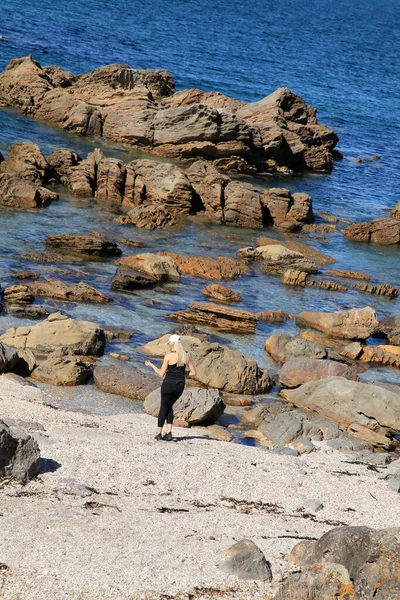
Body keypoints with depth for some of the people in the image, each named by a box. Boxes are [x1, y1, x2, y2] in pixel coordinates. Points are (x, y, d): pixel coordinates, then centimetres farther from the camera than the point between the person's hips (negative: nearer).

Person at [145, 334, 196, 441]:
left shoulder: (168, 356, -11)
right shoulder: (186, 356, 2)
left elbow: (161, 373, -6)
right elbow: (193, 372, 5)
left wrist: (151, 365, 7)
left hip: (168, 384, -4)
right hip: (180, 385, 4)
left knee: (163, 407, 13)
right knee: (169, 406, 22)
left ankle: (159, 433, 16)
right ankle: (169, 432, 11)